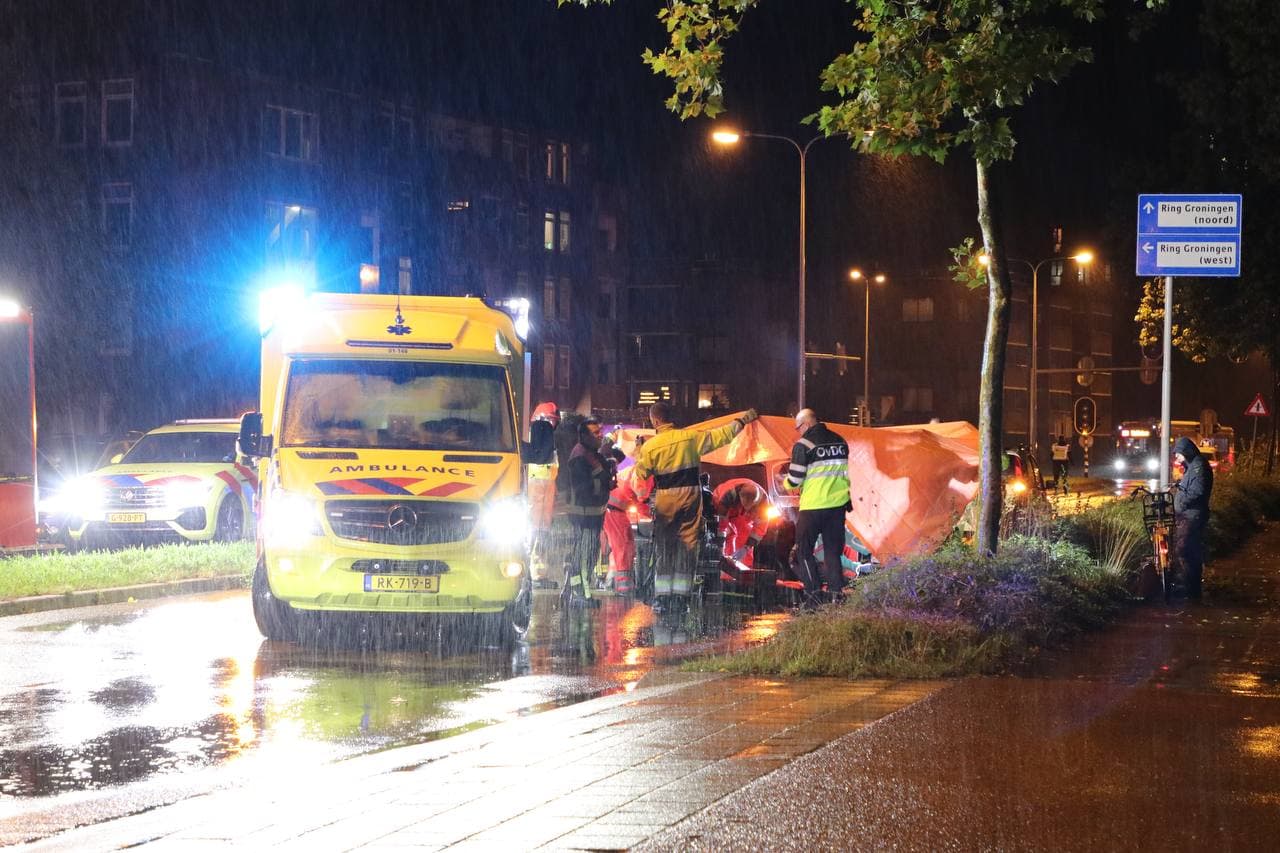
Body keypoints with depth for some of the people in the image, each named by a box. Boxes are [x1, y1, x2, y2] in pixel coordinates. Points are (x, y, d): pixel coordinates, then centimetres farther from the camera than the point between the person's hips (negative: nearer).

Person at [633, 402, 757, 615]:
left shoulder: (649, 447, -7)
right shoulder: (691, 437, -2)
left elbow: (642, 474, 2)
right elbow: (721, 435, 5)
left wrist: (638, 456, 20)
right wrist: (742, 421, 18)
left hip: (665, 500, -1)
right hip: (690, 497, 1)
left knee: (663, 549, 6)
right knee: (687, 547, 6)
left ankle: (662, 598, 2)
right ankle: (681, 597, 5)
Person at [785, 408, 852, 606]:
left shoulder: (803, 445, -11)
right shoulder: (840, 442, 9)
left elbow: (795, 480, -11)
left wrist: (786, 482, 10)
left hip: (812, 507, -6)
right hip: (838, 504, 6)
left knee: (804, 550, 5)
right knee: (833, 549, 11)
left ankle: (814, 592, -3)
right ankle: (836, 592, 5)